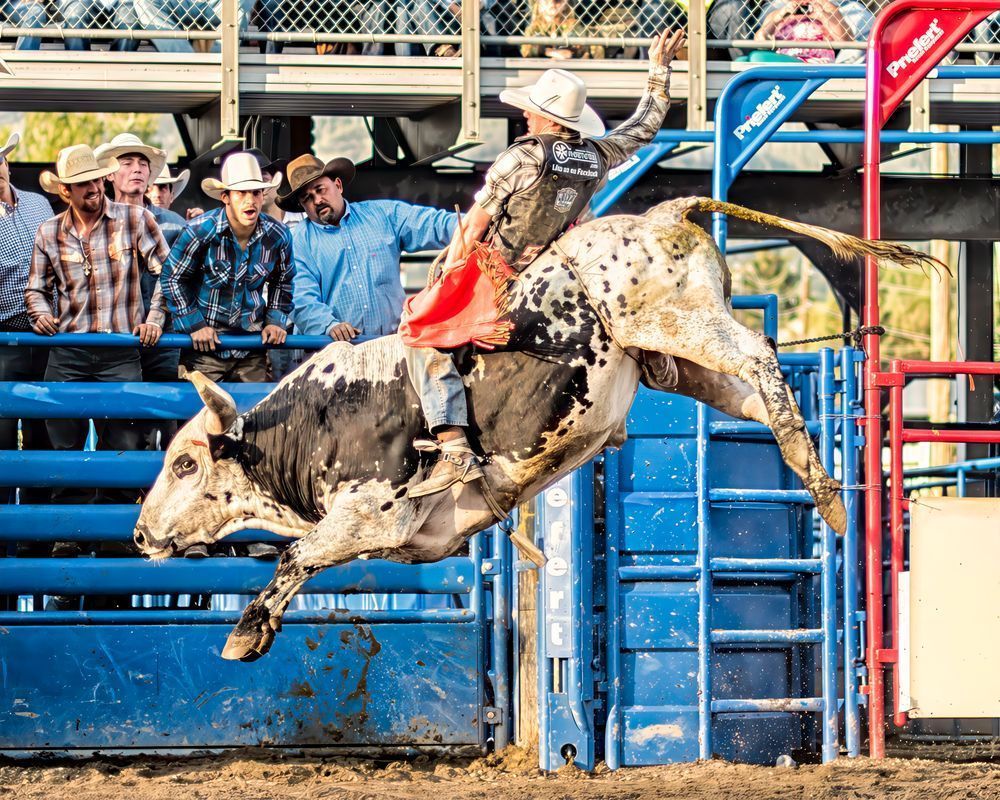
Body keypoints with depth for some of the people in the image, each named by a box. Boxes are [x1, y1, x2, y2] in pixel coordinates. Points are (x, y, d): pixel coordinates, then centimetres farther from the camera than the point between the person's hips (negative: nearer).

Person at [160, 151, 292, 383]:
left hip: (252, 345, 3)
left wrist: (275, 320, 5)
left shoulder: (278, 236, -4)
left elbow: (282, 282, 16)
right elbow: (172, 278, -5)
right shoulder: (200, 231, -16)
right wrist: (194, 325, -8)